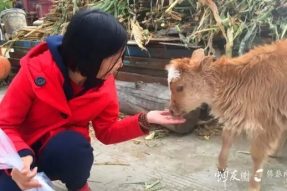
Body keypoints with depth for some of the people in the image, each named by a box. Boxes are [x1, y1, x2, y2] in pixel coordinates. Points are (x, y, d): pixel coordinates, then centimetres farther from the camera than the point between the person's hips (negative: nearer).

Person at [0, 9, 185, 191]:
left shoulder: (104, 83, -14)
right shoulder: (35, 71, -25)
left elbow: (107, 131, -5)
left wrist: (144, 120, -21)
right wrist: (20, 155, -39)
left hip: (67, 152, 2)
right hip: (23, 153, -2)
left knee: (72, 144, -32)